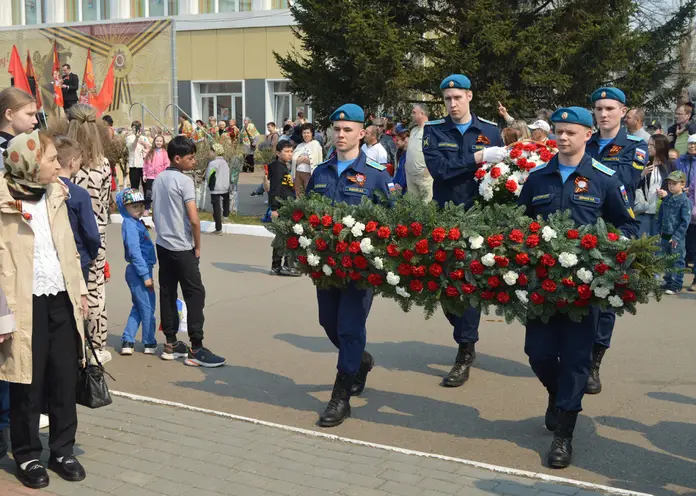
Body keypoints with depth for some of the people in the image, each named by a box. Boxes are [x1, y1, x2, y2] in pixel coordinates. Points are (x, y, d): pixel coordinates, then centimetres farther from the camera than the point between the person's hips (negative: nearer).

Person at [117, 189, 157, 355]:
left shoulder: (137, 223, 13)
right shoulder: (130, 225, -17)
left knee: (138, 308, 16)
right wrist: (146, 275, -22)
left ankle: (127, 342, 18)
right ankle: (149, 343, 14)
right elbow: (135, 252, -22)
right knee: (147, 307, 2)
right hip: (138, 271, -10)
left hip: (138, 271, 10)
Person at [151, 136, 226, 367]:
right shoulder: (184, 181, -14)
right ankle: (196, 350, -6)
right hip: (182, 248, -8)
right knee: (195, 294, -5)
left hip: (163, 244, 8)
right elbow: (194, 219, -18)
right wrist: (198, 246, -7)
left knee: (167, 293, 10)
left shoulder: (158, 179, 9)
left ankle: (171, 344, 17)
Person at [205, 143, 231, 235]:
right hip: (226, 189, 6)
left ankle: (218, 229, 3)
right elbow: (227, 175, 12)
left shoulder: (213, 163, -14)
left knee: (217, 209, 0)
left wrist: (210, 185, 12)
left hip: (216, 190, -6)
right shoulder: (225, 162, 7)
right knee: (224, 207, 18)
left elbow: (208, 176, -6)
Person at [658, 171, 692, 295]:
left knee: (677, 262, 0)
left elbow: (685, 221, -15)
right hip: (665, 236, 7)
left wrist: (676, 236, -18)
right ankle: (668, 283, 27)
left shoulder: (685, 201, -11)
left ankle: (676, 286, 6)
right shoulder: (666, 200, 10)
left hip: (677, 239, -7)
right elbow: (660, 216, 18)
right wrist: (660, 230, 8)